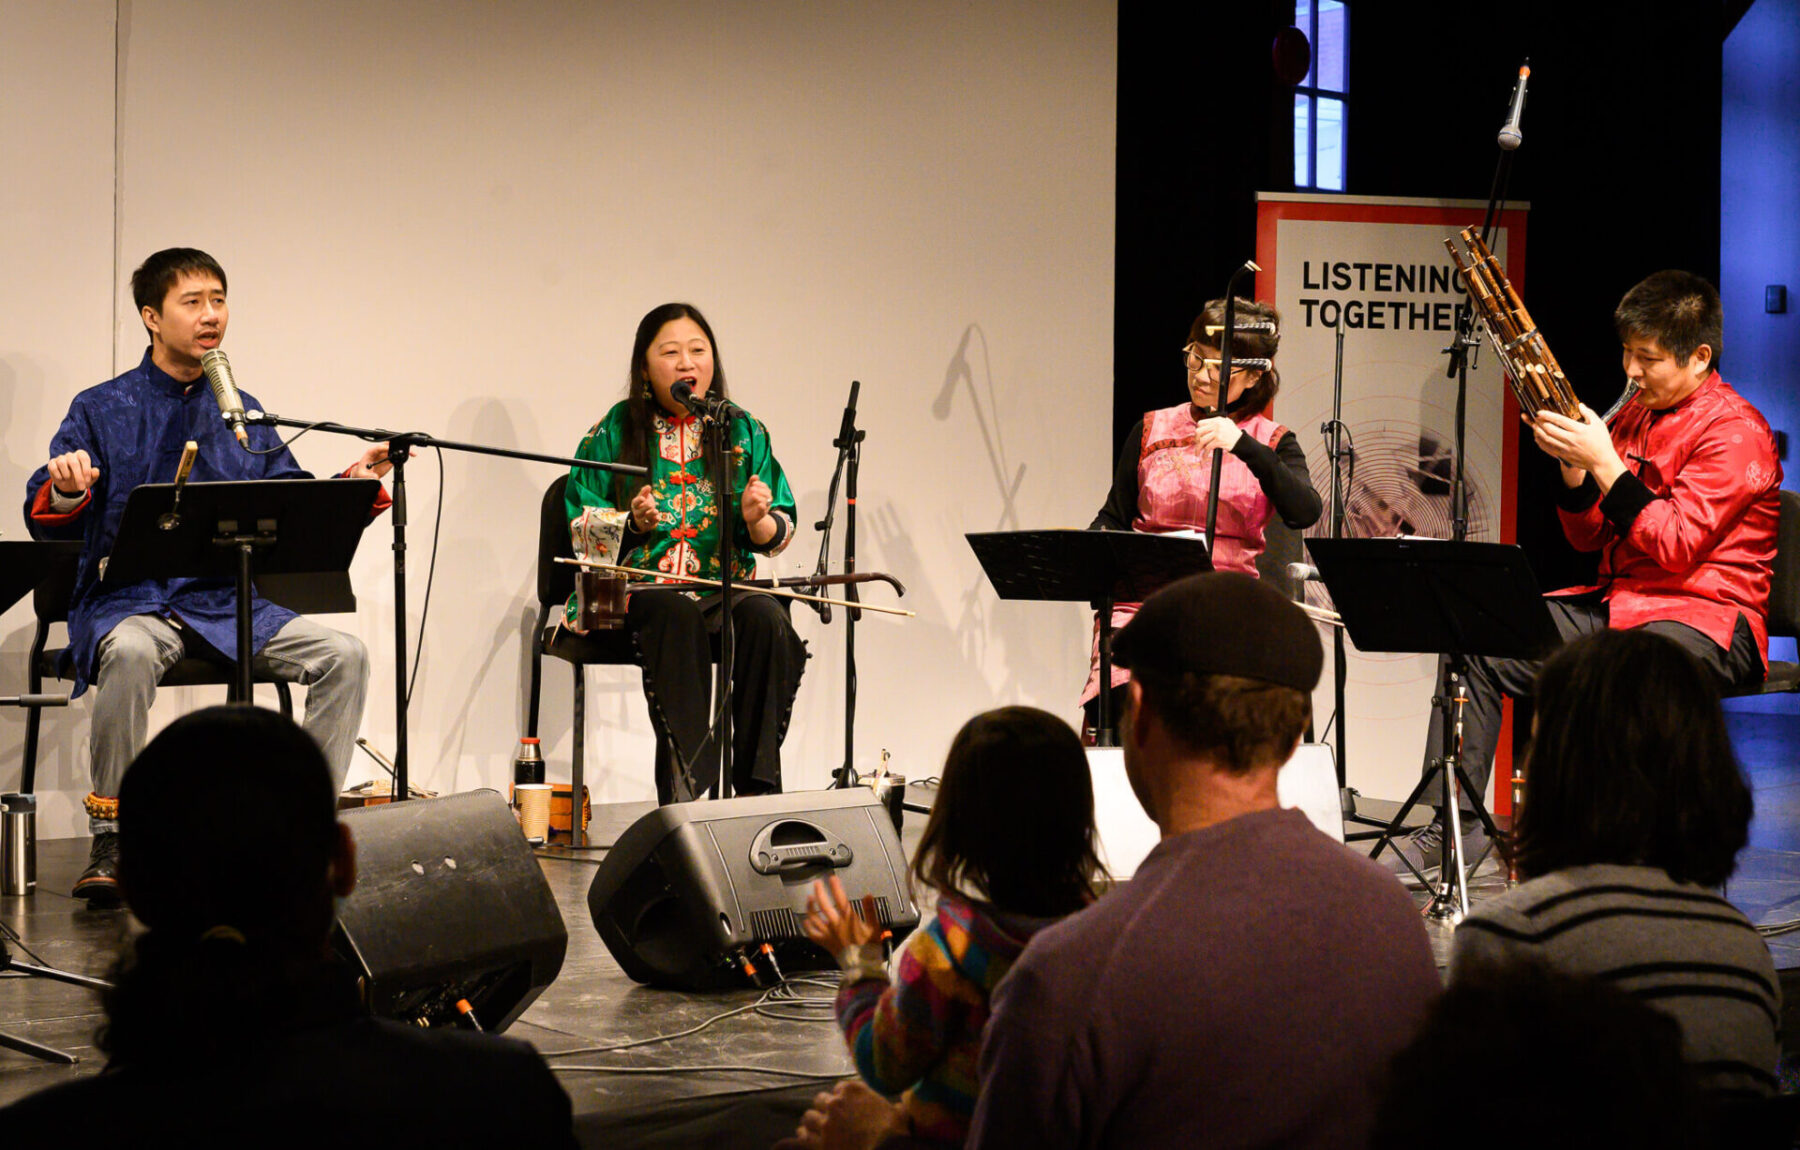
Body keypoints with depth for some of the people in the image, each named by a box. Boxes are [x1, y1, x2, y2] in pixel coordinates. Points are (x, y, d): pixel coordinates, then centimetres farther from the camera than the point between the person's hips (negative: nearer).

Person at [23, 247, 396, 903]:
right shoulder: (102, 410, 4)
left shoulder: (242, 413, 14)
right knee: (130, 652, -38)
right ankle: (109, 838, -25)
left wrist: (356, 484, -9)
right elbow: (46, 522, -3)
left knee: (343, 654, -17)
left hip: (229, 604, 4)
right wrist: (66, 492, -27)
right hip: (131, 599, -4)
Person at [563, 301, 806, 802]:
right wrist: (632, 522, -15)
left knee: (766, 617, -31)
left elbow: (778, 537, 11)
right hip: (635, 589, -2)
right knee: (675, 615, -36)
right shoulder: (614, 433, 6)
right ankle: (687, 788, -40)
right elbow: (582, 534, 4)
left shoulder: (743, 432, 13)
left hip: (724, 588, 2)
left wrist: (756, 520, -12)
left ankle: (756, 783, -28)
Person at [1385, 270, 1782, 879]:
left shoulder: (1735, 430, -10)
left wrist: (1604, 462, -17)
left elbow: (1674, 547, -19)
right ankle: (1455, 823, -6)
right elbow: (1589, 537, 15)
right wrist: (1574, 466, -3)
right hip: (1616, 602, 8)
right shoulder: (1634, 414, 16)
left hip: (1705, 617, -8)